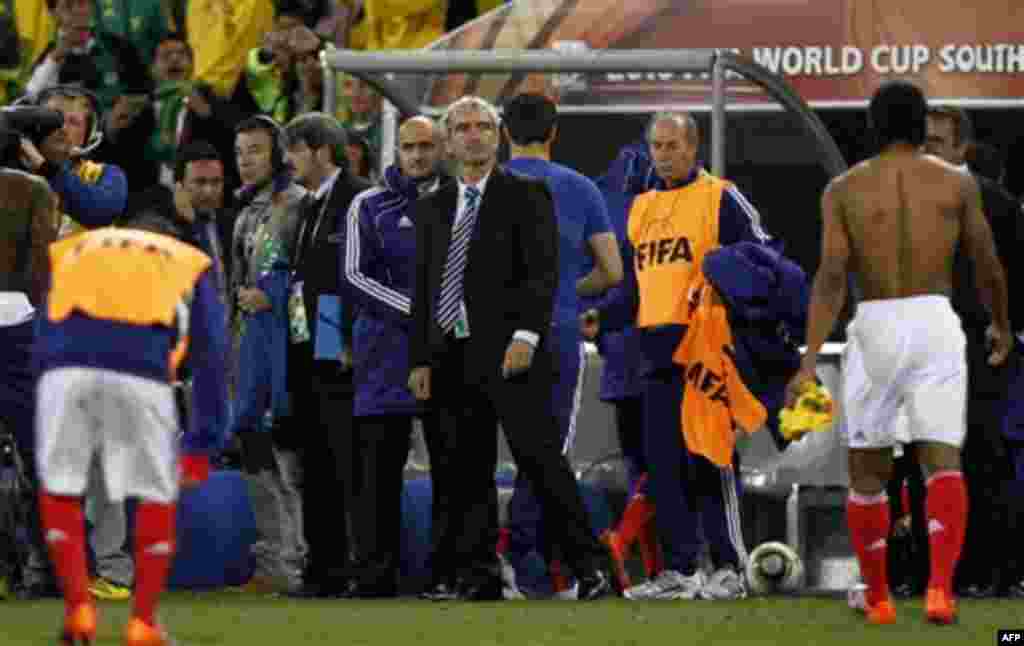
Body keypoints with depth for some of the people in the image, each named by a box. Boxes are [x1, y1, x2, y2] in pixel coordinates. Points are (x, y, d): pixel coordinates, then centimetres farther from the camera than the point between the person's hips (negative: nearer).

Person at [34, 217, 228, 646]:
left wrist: (50, 434, 43)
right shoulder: (190, 265, 33)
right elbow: (209, 361, 27)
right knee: (157, 498, 18)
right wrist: (201, 446, 31)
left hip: (68, 364, 1)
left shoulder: (72, 251, 38)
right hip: (141, 369, -1)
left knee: (58, 490, 21)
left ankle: (79, 610, 13)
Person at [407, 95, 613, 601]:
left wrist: (526, 335, -18)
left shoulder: (525, 195, 2)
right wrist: (421, 359, 9)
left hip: (508, 352, -5)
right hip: (452, 354, 5)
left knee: (540, 460, -10)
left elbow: (543, 272, -7)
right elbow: (423, 289, 17)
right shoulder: (432, 208, 17)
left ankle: (589, 568, -7)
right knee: (470, 472, 4)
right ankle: (478, 578, 7)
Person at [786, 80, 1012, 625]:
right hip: (936, 326, -1)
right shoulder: (956, 183, 4)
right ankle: (940, 587, -27)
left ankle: (877, 599, 20)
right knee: (943, 463, -6)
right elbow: (988, 268, 9)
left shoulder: (843, 189, 2)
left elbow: (830, 276, -8)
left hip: (873, 331, 1)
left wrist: (809, 363, -12)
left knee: (868, 472, 16)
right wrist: (1002, 325, 29)